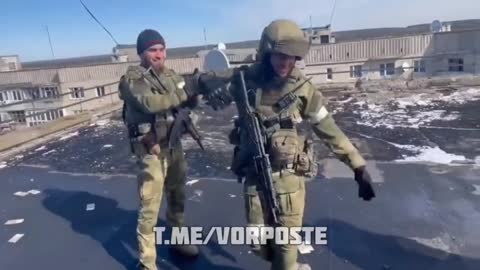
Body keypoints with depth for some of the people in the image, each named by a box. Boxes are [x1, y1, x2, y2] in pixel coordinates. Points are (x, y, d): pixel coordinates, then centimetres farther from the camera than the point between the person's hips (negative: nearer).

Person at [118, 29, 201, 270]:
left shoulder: (171, 75, 8)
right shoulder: (132, 79, -13)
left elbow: (188, 101, 9)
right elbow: (150, 102, -31)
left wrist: (197, 92, -13)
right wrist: (182, 96, -21)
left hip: (174, 144, 7)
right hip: (151, 150, -7)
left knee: (177, 196, 21)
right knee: (150, 208, -1)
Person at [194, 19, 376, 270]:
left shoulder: (303, 88, -9)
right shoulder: (246, 78, -7)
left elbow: (330, 131, -3)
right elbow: (201, 80, 5)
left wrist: (359, 166, -3)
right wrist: (215, 88, -19)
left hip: (289, 175, -2)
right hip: (254, 173, 2)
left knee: (286, 241, 6)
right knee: (258, 242, 13)